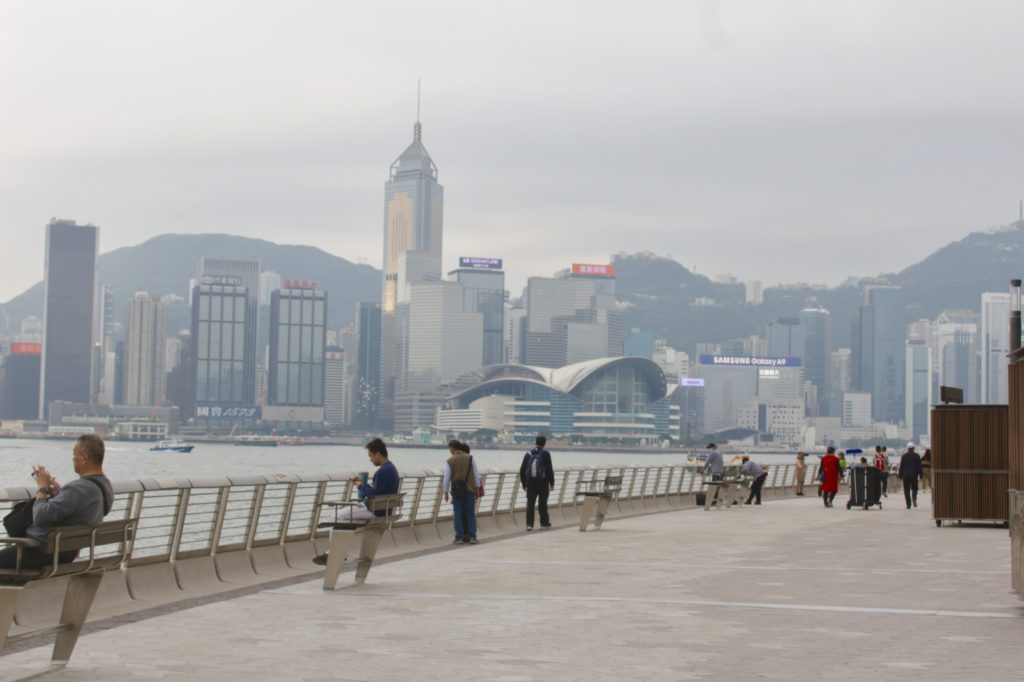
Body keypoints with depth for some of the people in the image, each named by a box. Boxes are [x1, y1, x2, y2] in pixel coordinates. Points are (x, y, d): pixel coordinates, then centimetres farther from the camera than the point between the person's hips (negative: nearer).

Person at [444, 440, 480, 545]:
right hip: (469, 490, 1)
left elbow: (447, 478, -3)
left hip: (456, 491, -1)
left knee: (458, 515, 4)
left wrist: (446, 492, 5)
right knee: (470, 513, 5)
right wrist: (477, 488, 8)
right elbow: (476, 475, 1)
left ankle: (459, 537, 3)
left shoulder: (450, 461, -3)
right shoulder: (470, 458, 0)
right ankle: (472, 537, 1)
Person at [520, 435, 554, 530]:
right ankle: (544, 522, 15)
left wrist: (524, 483, 18)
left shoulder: (528, 454, 8)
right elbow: (549, 470, -4)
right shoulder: (546, 454, -2)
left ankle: (529, 524, -4)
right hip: (543, 483, -2)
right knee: (542, 503, 7)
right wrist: (552, 483, 2)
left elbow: (522, 470, 10)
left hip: (530, 483, 2)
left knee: (530, 504, 3)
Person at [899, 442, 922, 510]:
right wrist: (920, 475, 5)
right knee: (914, 488, 12)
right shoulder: (917, 456, 0)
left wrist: (900, 475, 6)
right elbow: (919, 466, 0)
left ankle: (908, 504, -1)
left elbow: (901, 466, 1)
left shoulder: (904, 456, 0)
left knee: (907, 490, 4)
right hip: (914, 475, 0)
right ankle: (914, 498, -19)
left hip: (906, 475, 0)